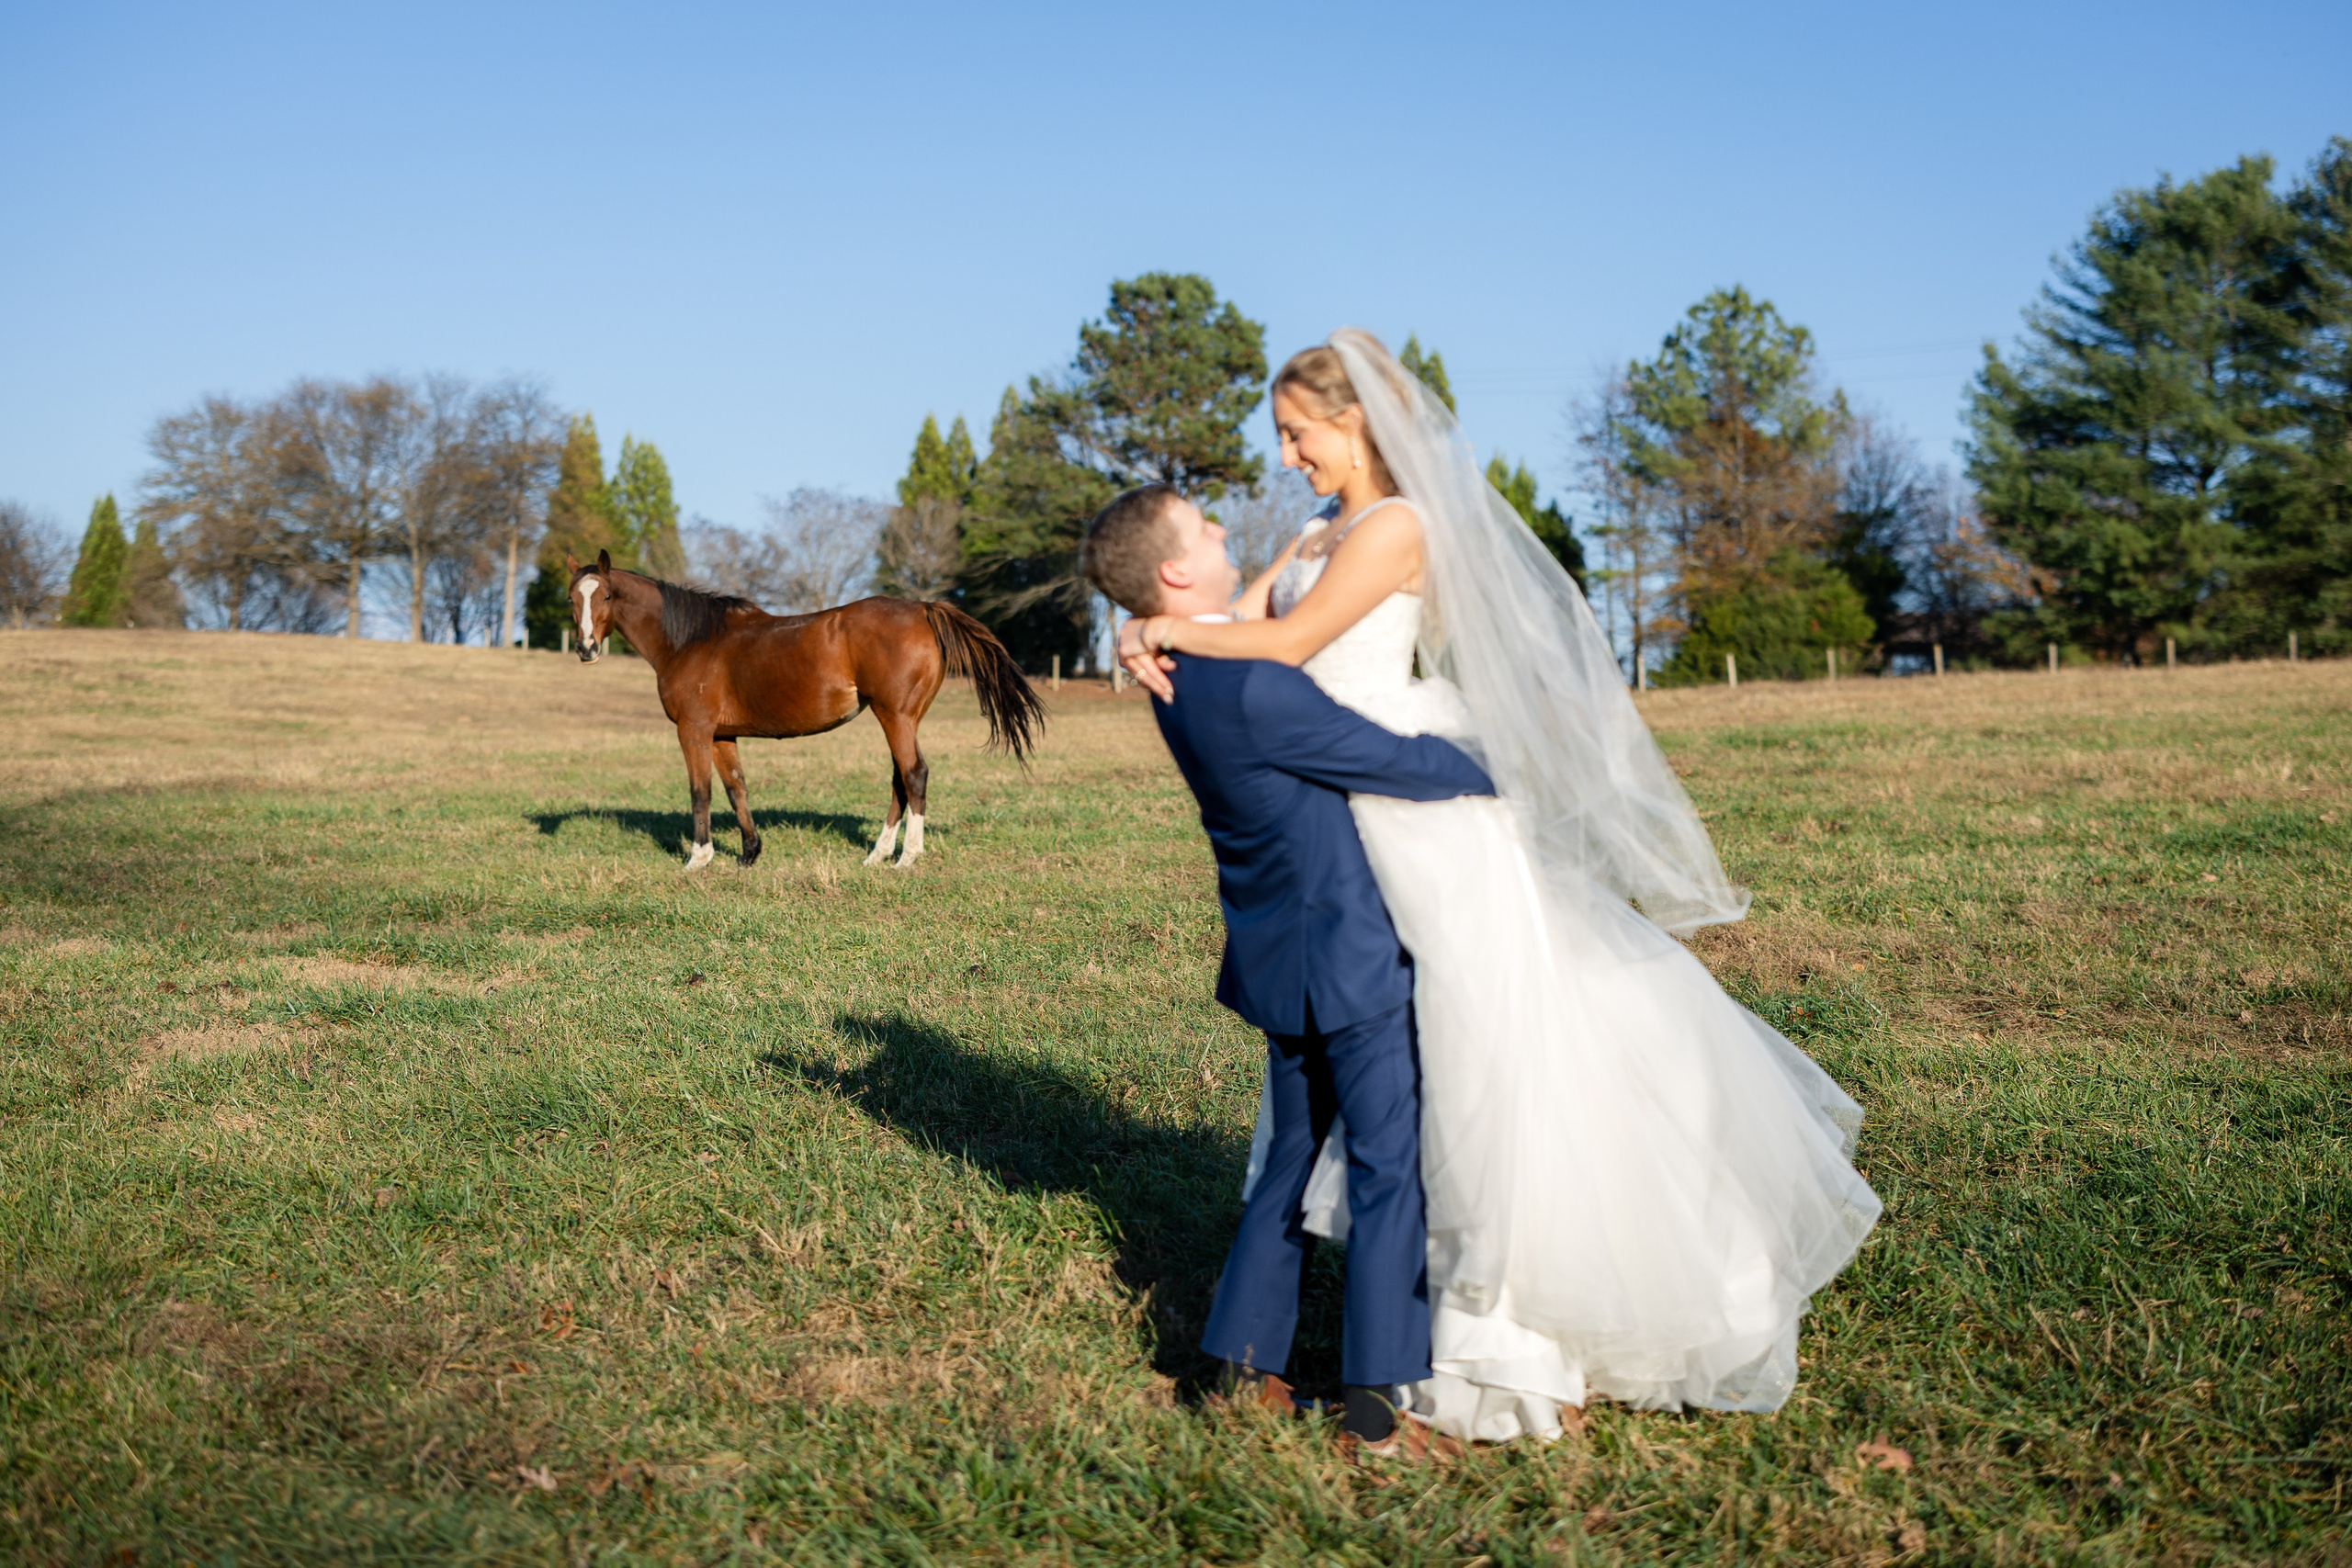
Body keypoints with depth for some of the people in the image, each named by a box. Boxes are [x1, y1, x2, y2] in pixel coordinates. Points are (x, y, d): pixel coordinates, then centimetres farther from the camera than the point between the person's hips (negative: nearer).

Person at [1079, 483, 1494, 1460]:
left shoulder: (1182, 673, 4)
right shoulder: (1251, 686, -25)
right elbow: (1393, 762, -18)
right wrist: (1490, 775, -1)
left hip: (1282, 958, 9)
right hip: (1349, 957, -9)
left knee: (1295, 1160, 19)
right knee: (1392, 1170, 1)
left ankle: (1245, 1365, 25)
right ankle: (1376, 1406, 7)